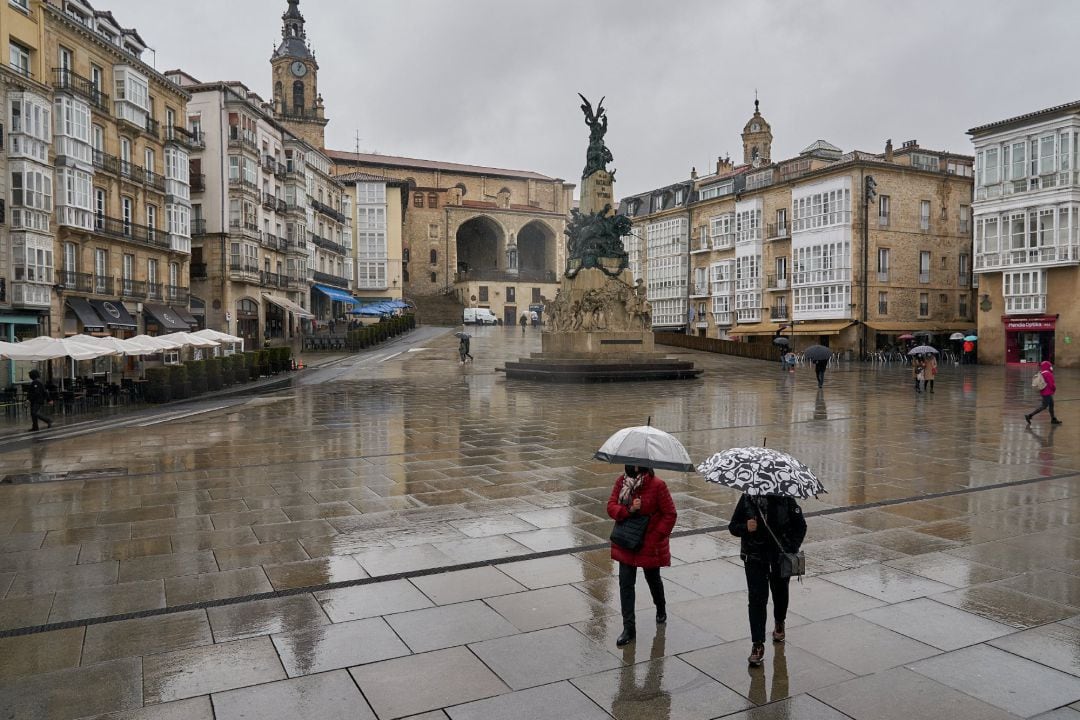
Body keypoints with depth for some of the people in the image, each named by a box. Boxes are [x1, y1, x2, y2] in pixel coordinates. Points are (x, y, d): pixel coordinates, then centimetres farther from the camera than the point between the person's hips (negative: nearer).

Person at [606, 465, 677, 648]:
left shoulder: (657, 485, -18)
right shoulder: (622, 481, -5)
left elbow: (670, 514, -13)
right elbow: (611, 506, -7)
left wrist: (656, 536, -17)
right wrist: (629, 510, -25)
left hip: (649, 545, -3)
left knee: (653, 579, 18)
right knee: (625, 583, 0)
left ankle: (661, 610, 48)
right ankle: (629, 628, 9)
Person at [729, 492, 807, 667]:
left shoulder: (785, 499, -11)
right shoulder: (747, 499, -10)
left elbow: (800, 525, -1)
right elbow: (733, 526, -4)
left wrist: (791, 548, -12)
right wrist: (745, 528, -26)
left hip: (781, 555, 1)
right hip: (755, 556, -1)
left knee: (780, 590, 22)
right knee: (757, 598, -8)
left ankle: (779, 623, 51)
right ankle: (758, 644, -2)